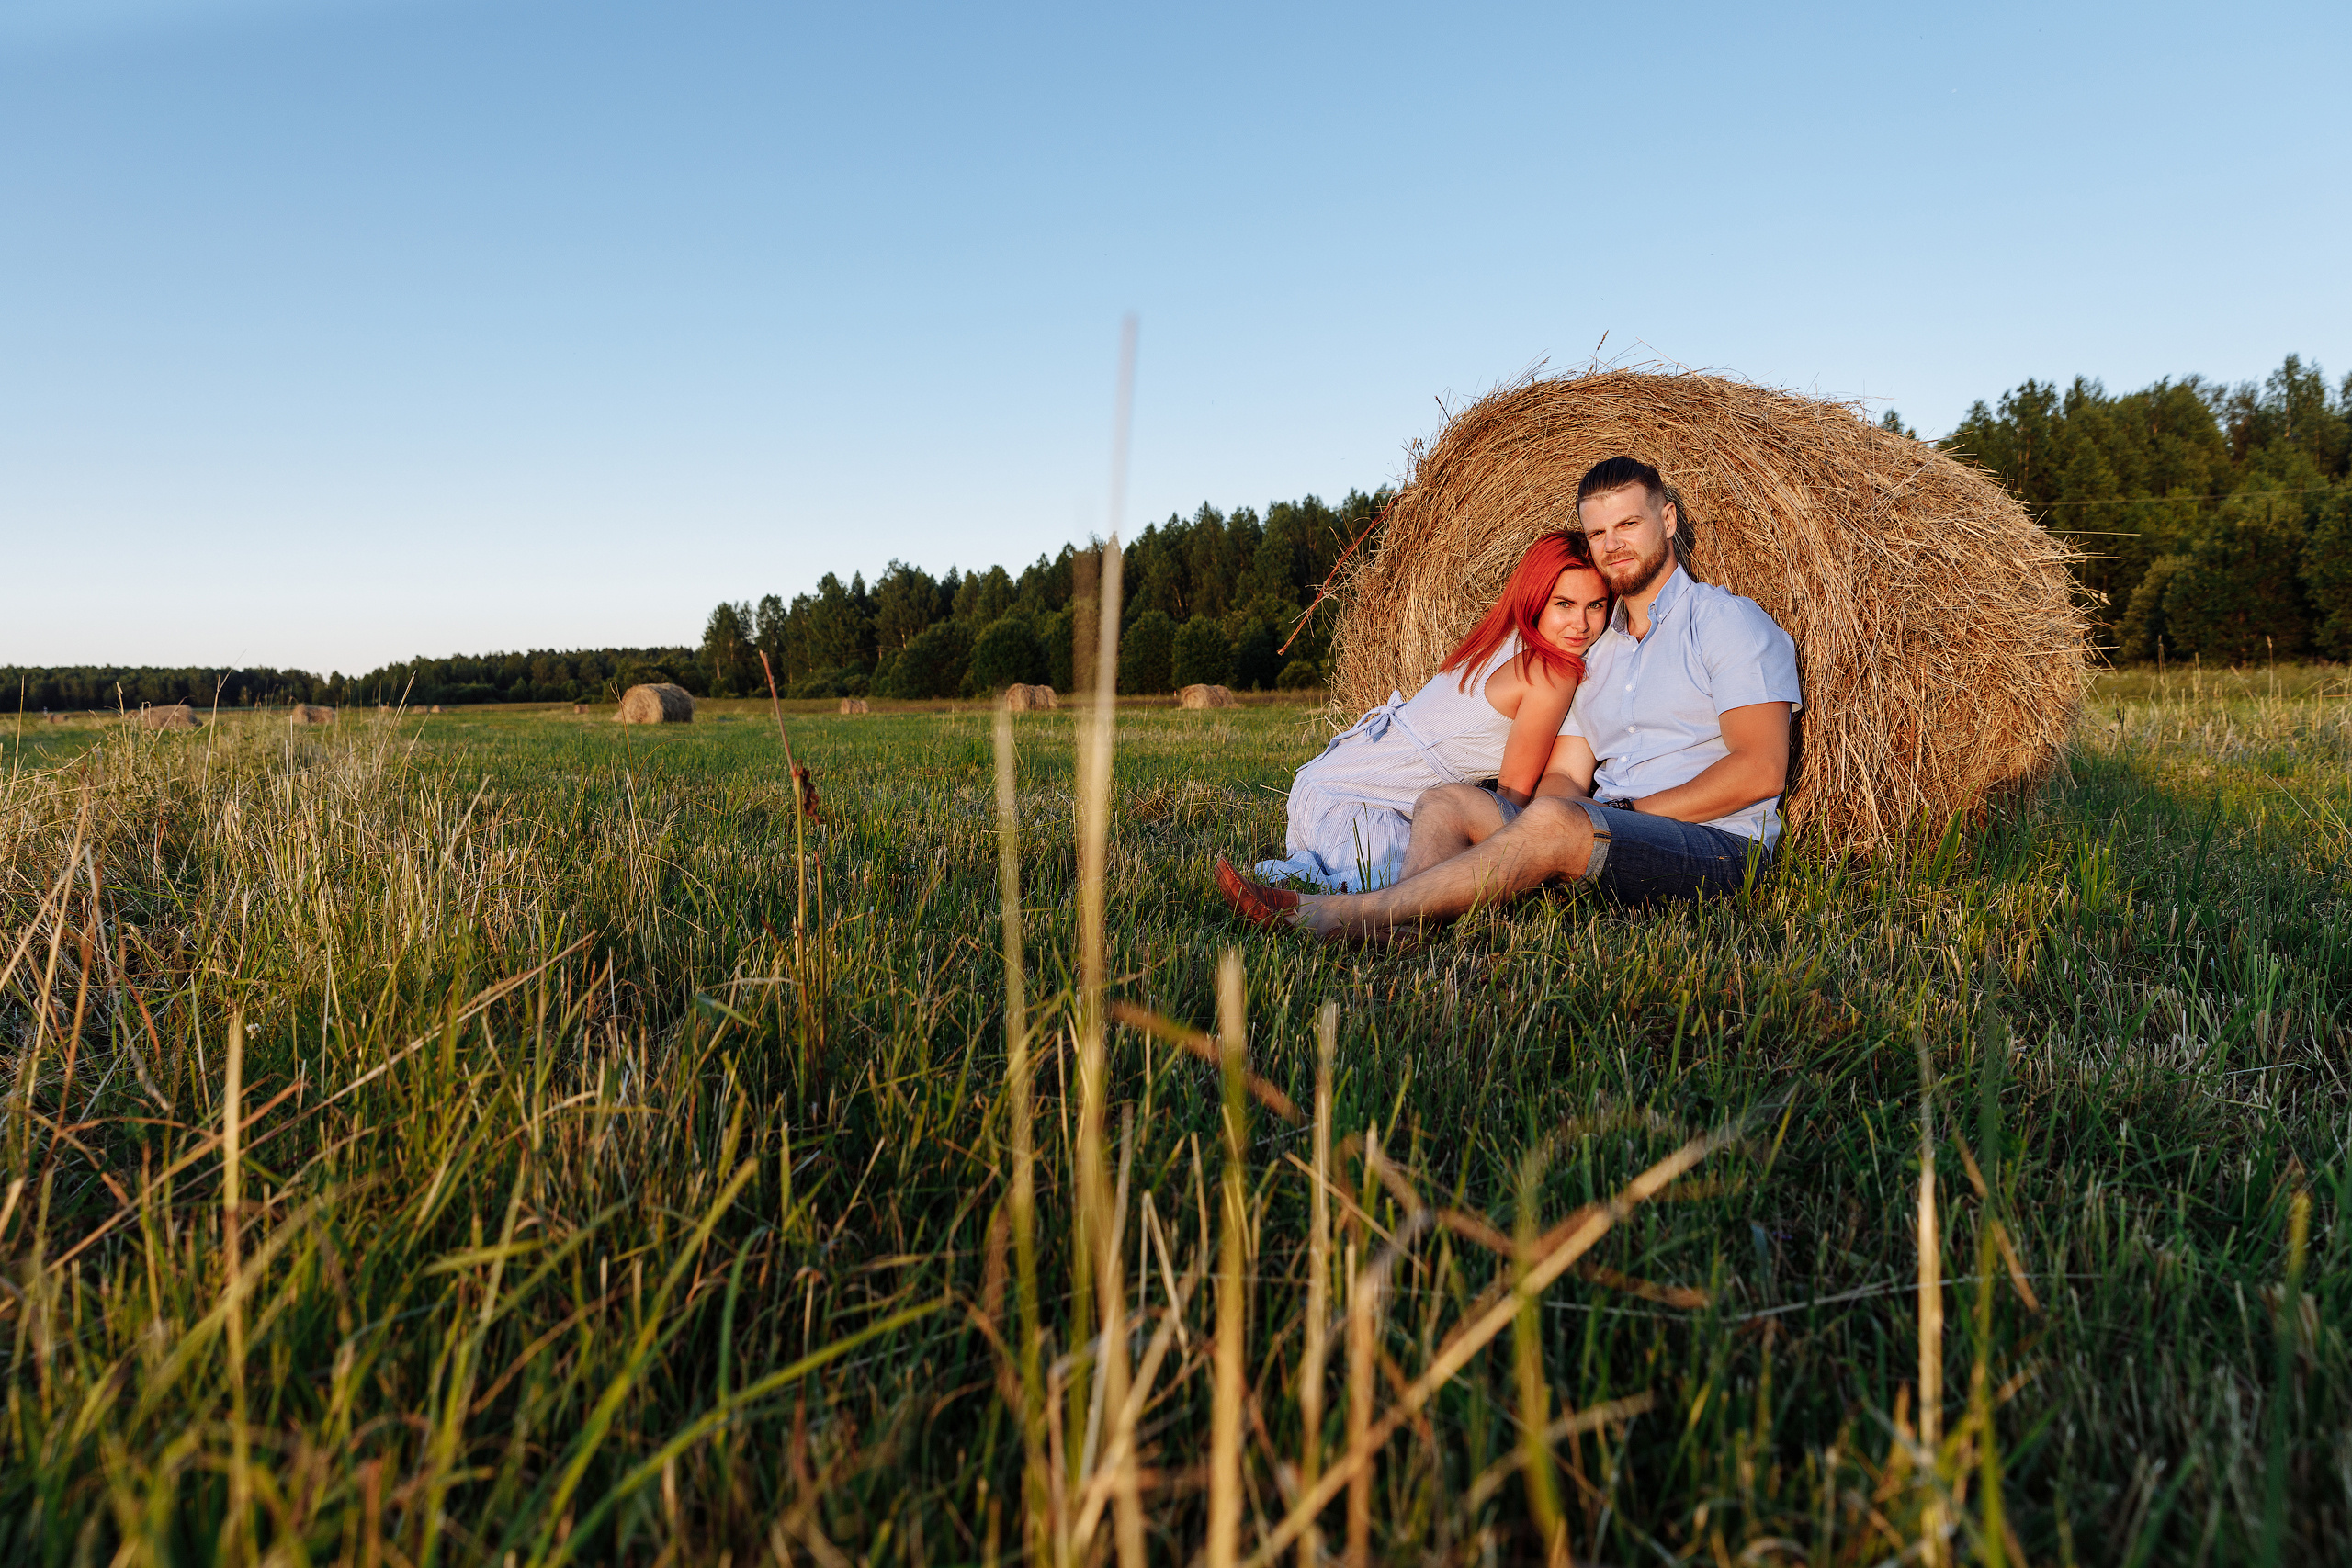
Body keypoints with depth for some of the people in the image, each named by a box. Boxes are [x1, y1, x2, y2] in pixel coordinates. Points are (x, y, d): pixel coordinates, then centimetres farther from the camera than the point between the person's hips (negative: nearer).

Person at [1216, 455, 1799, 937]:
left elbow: (1760, 771, -12)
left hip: (1719, 846, -7)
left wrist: (1630, 810, -13)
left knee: (1556, 822, -36)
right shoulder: (1598, 653, 20)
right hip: (1609, 841, 7)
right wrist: (1551, 808, -13)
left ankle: (1337, 915, -40)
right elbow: (1564, 775, 12)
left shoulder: (1729, 619, -1)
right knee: (1446, 801, -9)